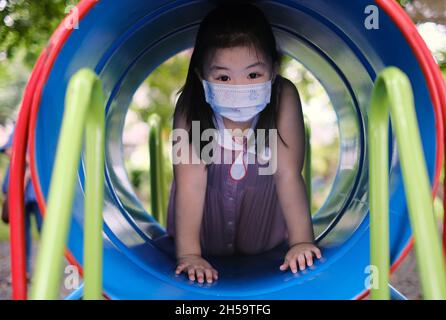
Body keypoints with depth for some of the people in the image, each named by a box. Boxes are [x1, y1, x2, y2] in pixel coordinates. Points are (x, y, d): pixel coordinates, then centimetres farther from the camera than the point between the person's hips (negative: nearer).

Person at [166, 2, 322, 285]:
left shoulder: (284, 98, -31)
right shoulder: (191, 107, -32)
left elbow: (288, 174, -30)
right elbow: (191, 183, -34)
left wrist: (301, 241, -35)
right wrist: (188, 254, -38)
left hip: (263, 203, 0)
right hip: (208, 204, 0)